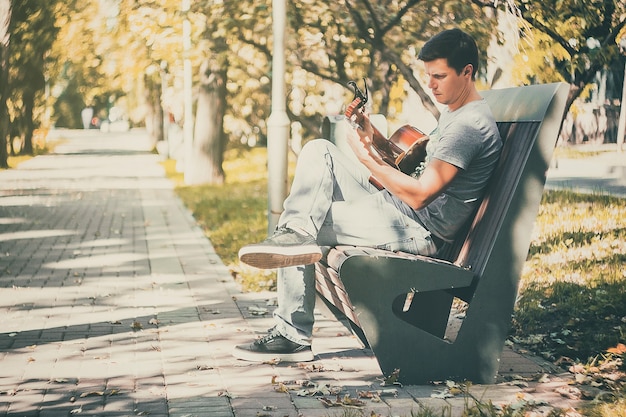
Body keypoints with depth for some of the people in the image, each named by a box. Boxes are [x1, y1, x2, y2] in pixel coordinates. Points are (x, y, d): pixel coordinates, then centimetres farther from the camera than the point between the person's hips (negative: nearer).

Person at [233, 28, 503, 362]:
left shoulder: (471, 124, -17)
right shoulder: (452, 112, 16)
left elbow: (420, 194, -23)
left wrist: (366, 158, -14)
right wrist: (374, 135, 4)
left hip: (417, 230, -10)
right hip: (396, 208, 10)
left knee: (310, 231, -11)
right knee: (318, 150, -1)